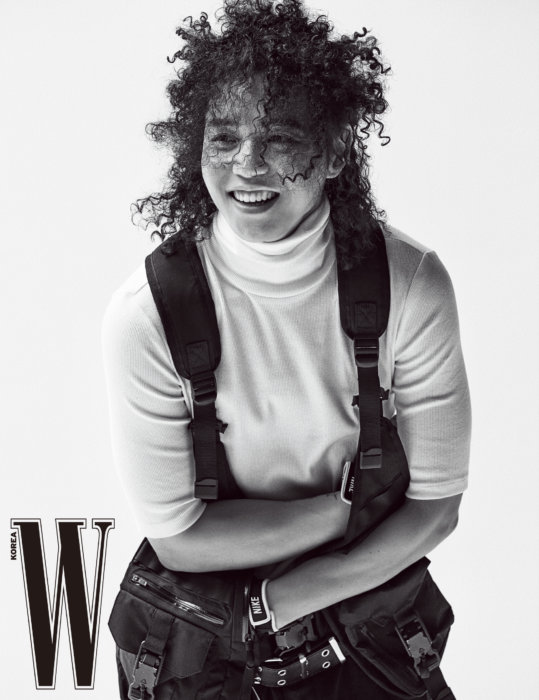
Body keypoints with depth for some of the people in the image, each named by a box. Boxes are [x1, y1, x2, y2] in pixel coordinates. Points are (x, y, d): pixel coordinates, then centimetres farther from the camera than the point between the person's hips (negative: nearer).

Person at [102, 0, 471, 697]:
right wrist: (352, 505, -19)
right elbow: (178, 538, -18)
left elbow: (434, 507, -14)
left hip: (363, 601, 2)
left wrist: (275, 605, -18)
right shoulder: (145, 315, -24)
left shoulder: (412, 285, -21)